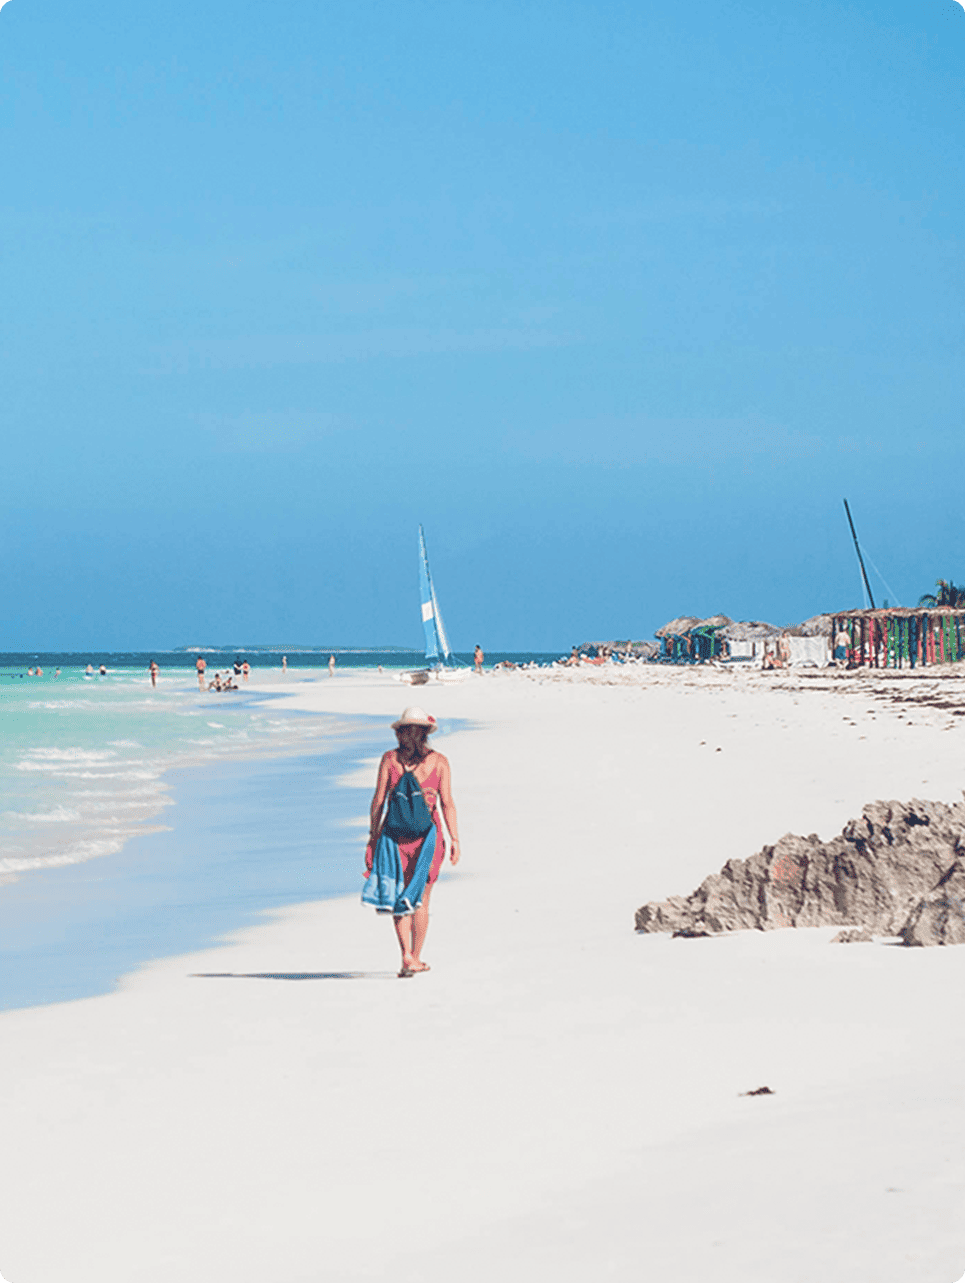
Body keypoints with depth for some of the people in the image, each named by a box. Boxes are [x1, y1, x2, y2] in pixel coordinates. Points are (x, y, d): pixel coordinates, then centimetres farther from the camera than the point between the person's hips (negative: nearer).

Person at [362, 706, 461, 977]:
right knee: (420, 899, 11)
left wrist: (373, 835, 7)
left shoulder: (390, 759, 0)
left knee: (399, 896, 7)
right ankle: (416, 958, 16)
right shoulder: (438, 761, -1)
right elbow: (447, 803, -4)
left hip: (394, 833, 0)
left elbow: (378, 801, 0)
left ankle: (407, 955, -7)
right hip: (427, 834, 0)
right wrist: (454, 840, 0)